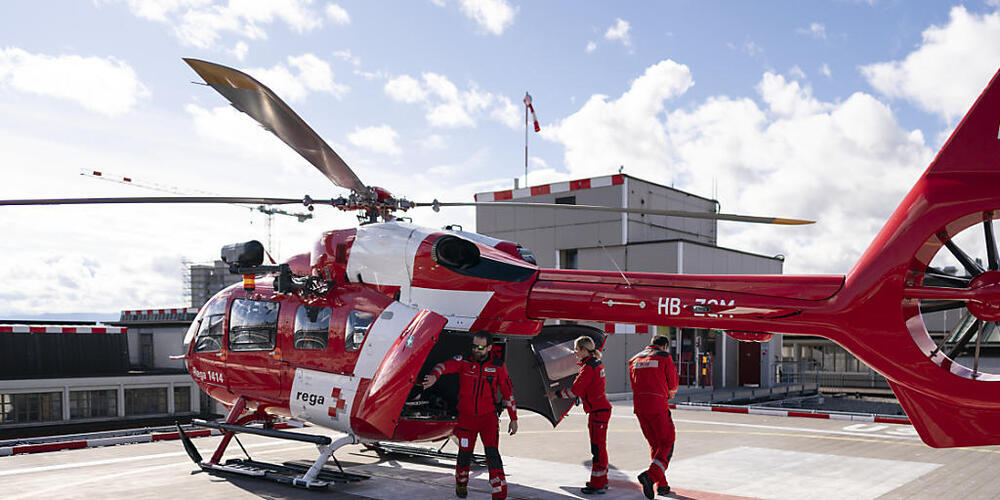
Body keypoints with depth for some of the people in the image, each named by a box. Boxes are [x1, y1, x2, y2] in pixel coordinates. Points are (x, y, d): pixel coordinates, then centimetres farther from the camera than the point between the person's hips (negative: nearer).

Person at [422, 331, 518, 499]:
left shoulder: (497, 366, -3)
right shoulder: (464, 361, -6)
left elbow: (508, 392, 5)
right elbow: (446, 365, -26)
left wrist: (514, 419, 7)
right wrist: (434, 376, -50)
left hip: (488, 416, -1)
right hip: (466, 416, 1)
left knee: (491, 452, -14)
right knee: (465, 453, 11)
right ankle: (461, 484, 38)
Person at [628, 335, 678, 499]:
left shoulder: (634, 360, 15)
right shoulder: (665, 357, 0)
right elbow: (673, 385, 2)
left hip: (639, 406, 6)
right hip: (658, 406, -6)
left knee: (654, 445, 17)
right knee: (667, 444, 2)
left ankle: (661, 485, 17)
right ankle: (650, 475, -20)